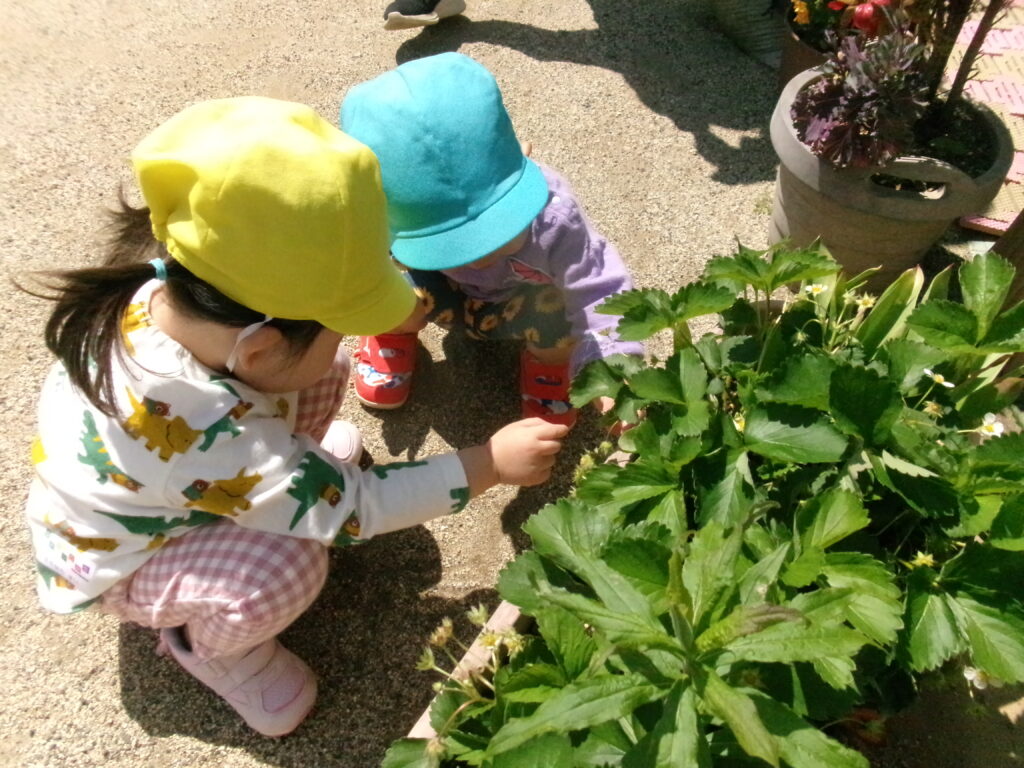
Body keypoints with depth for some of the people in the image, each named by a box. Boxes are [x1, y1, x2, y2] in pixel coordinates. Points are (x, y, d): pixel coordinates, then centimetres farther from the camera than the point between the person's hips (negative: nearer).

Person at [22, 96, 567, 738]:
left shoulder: (171, 294, -27)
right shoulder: (208, 437, -44)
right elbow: (351, 510, -31)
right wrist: (489, 464, -27)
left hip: (191, 489, 6)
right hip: (118, 564, -6)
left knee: (324, 374, -10)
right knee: (286, 565, -34)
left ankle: (264, 491, 16)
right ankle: (212, 647, 0)